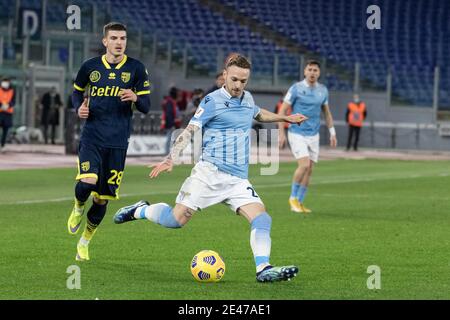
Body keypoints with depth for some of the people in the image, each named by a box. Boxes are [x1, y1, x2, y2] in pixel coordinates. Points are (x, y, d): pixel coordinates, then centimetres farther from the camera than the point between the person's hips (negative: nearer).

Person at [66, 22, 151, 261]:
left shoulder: (136, 68, 1)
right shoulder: (90, 67, 4)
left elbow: (146, 106, 4)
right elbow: (77, 91, 21)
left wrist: (135, 98, -19)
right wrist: (79, 107, -1)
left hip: (117, 142, 1)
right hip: (91, 137, 0)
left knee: (102, 198, 4)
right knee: (87, 182, -25)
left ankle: (84, 243, 24)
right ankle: (78, 207, 11)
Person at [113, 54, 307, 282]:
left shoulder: (247, 99, 16)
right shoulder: (212, 101, -5)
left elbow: (258, 114, 41)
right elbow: (189, 131, -12)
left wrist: (285, 118, 42)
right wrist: (171, 159, -24)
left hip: (238, 178, 6)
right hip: (210, 172, -6)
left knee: (262, 219, -15)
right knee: (177, 219, -12)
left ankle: (263, 269, -20)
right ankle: (140, 210, 16)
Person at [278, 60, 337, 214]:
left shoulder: (322, 90, 5)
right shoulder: (296, 88, -10)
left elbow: (327, 112, 18)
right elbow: (282, 111, -8)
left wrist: (332, 133, 12)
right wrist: (281, 133, -13)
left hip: (313, 136, 5)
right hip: (297, 134, -5)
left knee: (309, 170, 3)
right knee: (304, 165, -19)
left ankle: (300, 202, 14)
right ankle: (293, 197, -1)